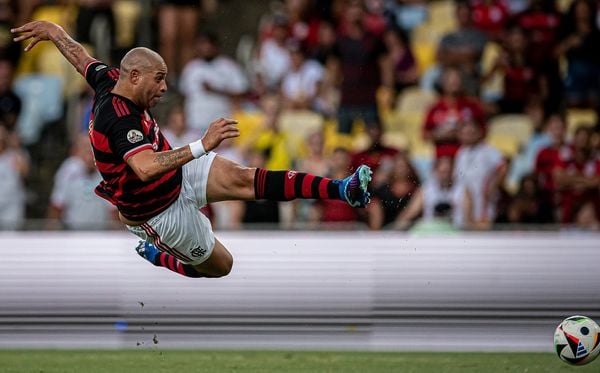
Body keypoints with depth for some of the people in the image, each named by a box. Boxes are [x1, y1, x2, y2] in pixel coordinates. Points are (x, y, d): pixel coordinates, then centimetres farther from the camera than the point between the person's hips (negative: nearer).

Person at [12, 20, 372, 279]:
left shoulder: (110, 81, -8)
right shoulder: (119, 119, -37)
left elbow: (80, 57, 12)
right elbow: (146, 168, -54)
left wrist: (53, 30, 31)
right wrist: (202, 146, -59)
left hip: (178, 174, 8)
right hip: (161, 213, -8)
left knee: (240, 179, -19)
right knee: (220, 265, 6)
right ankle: (156, 258, 32)